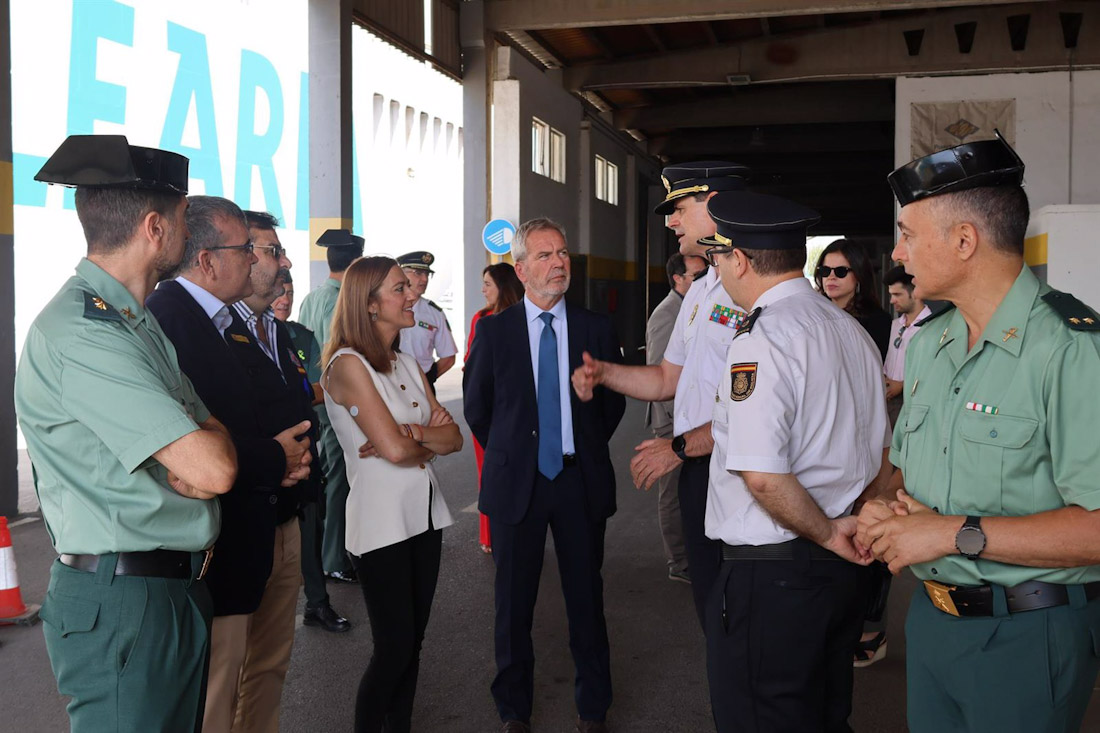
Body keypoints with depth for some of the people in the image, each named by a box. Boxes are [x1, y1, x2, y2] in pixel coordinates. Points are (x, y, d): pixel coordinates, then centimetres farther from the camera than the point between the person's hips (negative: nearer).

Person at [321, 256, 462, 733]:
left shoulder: (407, 365, 12)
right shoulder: (348, 364, -12)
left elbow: (453, 437, 4)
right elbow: (395, 448, -20)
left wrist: (414, 435, -15)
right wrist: (431, 439, 0)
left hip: (424, 515, 7)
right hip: (382, 524, -7)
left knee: (412, 643, 12)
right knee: (394, 648, -1)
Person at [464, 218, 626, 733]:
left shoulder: (596, 328, 1)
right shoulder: (494, 330, -1)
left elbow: (614, 401, 11)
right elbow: (476, 407, 8)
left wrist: (585, 449, 11)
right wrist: (508, 455, 10)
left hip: (581, 480, 1)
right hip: (517, 482, 0)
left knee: (586, 596, 10)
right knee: (514, 601, 9)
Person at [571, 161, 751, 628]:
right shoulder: (699, 292, 17)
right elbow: (669, 379, 23)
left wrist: (681, 446, -16)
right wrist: (603, 373, 9)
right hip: (696, 468, 9)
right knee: (711, 606, 19)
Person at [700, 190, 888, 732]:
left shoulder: (761, 338, -18)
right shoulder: (853, 332, 10)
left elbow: (762, 475, -25)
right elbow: (880, 456, 17)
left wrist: (826, 533, -12)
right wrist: (850, 525, 15)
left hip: (771, 571, -9)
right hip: (845, 567, 9)